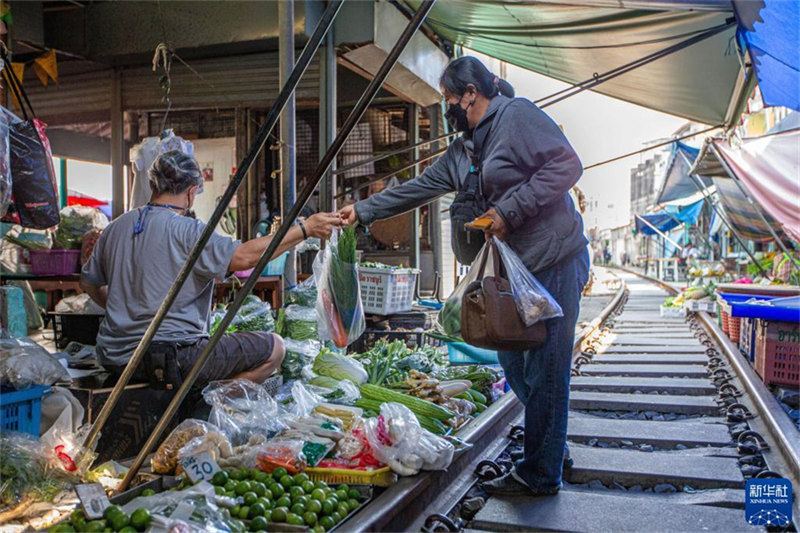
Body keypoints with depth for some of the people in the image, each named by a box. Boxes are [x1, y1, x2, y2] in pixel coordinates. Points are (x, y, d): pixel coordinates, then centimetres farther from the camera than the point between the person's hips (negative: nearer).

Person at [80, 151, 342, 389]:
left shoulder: (115, 227, 8)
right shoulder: (187, 232, -14)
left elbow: (88, 283, 19)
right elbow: (243, 256, -23)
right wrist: (306, 229, -19)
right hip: (173, 358, -9)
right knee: (273, 348, -5)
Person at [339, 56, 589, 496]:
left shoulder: (518, 116, -7)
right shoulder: (463, 150, 19)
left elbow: (567, 165, -16)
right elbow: (417, 188, 22)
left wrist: (509, 210, -19)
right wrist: (362, 210, 19)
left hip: (553, 262, -9)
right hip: (513, 267, 9)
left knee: (544, 368, -3)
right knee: (513, 362, 12)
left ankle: (540, 473, 8)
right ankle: (552, 447, 30)